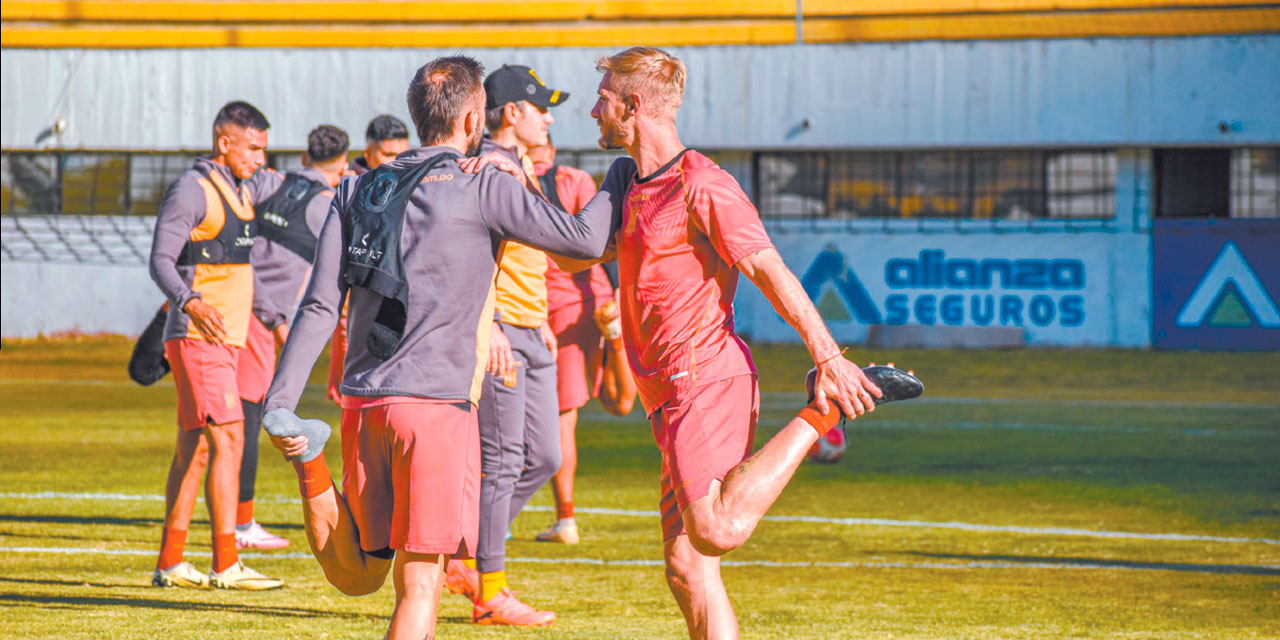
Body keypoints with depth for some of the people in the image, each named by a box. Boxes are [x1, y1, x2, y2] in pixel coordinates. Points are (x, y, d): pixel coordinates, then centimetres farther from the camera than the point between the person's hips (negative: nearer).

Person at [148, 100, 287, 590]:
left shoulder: (241, 192, 18)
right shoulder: (191, 191, -10)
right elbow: (161, 261, -17)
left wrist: (274, 319, 29)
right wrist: (192, 304, -33)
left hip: (228, 338, 9)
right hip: (197, 335, -9)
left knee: (195, 448, 9)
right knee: (228, 438, -15)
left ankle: (170, 562, 12)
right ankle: (226, 565, -16)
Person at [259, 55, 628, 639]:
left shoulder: (358, 191, 13)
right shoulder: (485, 184, -4)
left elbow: (320, 306, 7)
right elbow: (584, 239, -4)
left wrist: (278, 403, 2)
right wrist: (619, 181, 13)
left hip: (362, 404, 6)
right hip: (435, 402, -6)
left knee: (358, 575, 15)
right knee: (418, 585, -4)